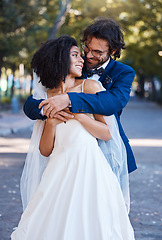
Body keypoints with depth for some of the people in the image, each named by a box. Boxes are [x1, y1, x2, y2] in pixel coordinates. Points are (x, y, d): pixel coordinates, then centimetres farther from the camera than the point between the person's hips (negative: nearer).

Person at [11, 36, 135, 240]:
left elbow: (107, 134, -1)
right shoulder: (46, 97, 11)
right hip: (59, 171, 2)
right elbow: (45, 151, 6)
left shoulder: (89, 87, 4)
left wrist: (75, 113, -9)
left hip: (88, 167, -2)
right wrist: (51, 122, -10)